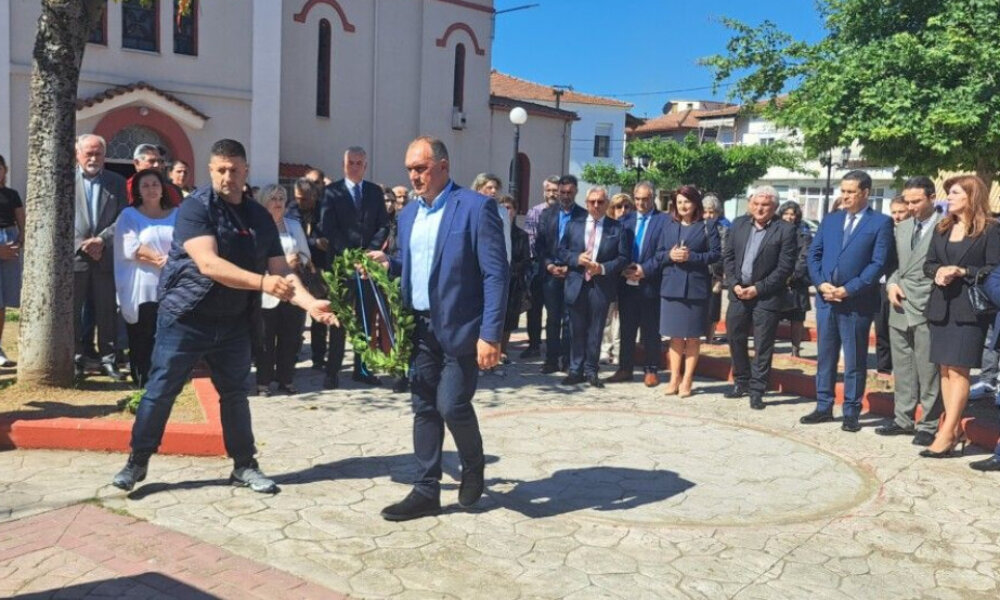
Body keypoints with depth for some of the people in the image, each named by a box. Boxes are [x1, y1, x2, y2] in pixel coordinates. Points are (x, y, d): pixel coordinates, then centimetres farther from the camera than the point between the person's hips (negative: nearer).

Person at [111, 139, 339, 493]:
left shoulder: (260, 217, 6)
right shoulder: (195, 208, -12)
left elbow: (281, 270, 2)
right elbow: (208, 264, -25)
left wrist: (309, 303, -16)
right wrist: (262, 282, -34)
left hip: (233, 323, 5)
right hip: (186, 318, -4)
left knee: (235, 394, 12)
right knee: (160, 391, 3)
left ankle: (244, 466, 22)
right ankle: (137, 461, 18)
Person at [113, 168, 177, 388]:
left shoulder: (177, 215, 12)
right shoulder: (129, 215, 7)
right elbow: (130, 247, -6)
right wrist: (162, 259, -13)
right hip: (140, 290, -1)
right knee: (140, 341, 0)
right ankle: (141, 385, 6)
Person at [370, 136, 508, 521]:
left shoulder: (476, 207, -11)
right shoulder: (409, 213, 12)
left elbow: (496, 273, -14)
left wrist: (491, 333, -19)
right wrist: (389, 263, 0)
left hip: (460, 327, -6)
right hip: (420, 327, 7)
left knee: (452, 404, -8)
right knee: (424, 408, 9)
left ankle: (473, 466, 22)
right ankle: (426, 490, 18)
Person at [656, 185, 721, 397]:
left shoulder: (707, 226, -1)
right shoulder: (669, 226, 10)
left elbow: (716, 254, -6)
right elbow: (658, 255, 10)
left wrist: (691, 256, -16)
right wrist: (670, 255, -11)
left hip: (696, 287, -3)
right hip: (671, 286, 3)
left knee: (692, 336, 5)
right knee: (675, 336, 9)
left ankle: (687, 380, 12)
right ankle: (674, 378, 16)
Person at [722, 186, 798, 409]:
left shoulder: (786, 230, -9)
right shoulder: (739, 224, 7)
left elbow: (785, 267, -12)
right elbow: (728, 256, 8)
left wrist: (758, 289, -14)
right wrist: (734, 284, -4)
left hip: (767, 296, -5)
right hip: (738, 292, 5)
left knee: (762, 346, 1)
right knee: (735, 339, 12)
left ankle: (757, 390, 10)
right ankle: (741, 382, 28)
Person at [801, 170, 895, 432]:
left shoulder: (881, 222, -2)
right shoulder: (830, 220, 14)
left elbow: (879, 263, -10)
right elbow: (814, 254, 11)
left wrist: (848, 289, -15)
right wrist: (821, 283, -6)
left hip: (857, 301, -5)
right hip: (826, 298, 5)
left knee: (854, 360, 4)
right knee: (825, 356, 11)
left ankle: (851, 412, 12)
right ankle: (824, 407, 21)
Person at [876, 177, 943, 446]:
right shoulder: (902, 227, 15)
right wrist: (891, 284, 2)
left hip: (927, 309, -6)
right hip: (900, 307, 7)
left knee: (927, 370, 0)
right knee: (902, 369, 13)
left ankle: (929, 425, 11)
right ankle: (904, 419, 23)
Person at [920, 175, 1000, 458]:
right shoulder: (942, 228, 13)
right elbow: (928, 264, 13)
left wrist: (962, 272, -18)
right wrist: (938, 271, -8)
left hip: (969, 307, -6)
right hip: (941, 305, 6)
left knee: (958, 369, -7)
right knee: (945, 369, 7)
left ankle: (946, 434, -6)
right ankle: (954, 428, 15)